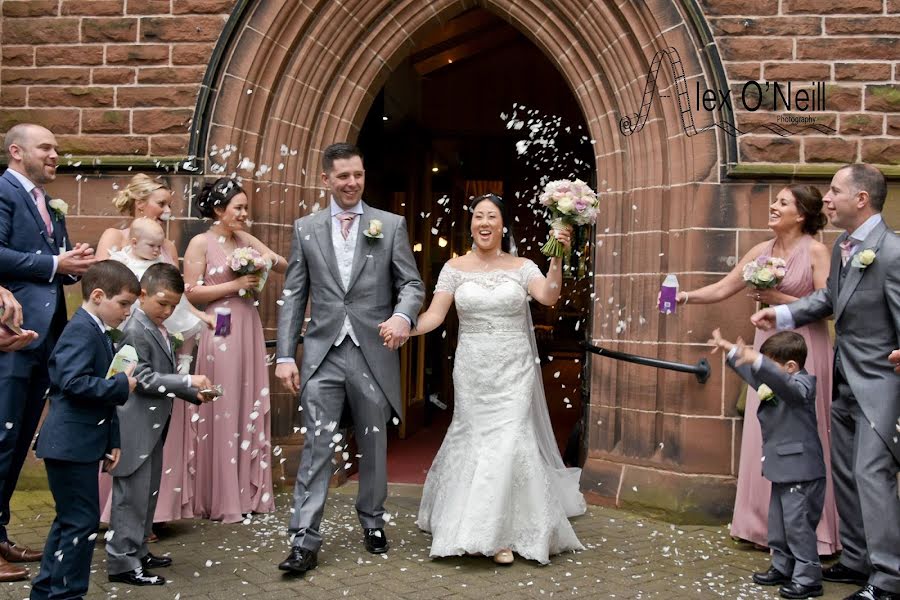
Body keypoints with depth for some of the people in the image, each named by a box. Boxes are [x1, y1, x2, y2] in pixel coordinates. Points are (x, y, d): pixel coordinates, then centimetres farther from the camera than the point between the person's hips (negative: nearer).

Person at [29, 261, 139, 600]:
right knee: (82, 522, -5)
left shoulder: (97, 333, 18)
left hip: (80, 445, 11)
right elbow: (74, 382, -27)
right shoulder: (82, 331, -14)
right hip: (71, 445, -11)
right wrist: (122, 385, -17)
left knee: (70, 521, 17)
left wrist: (111, 441, 17)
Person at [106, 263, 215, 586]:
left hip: (153, 427, 10)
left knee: (148, 494, 17)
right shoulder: (135, 331, -16)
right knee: (132, 495, -4)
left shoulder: (159, 330, 14)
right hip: (136, 428, -10)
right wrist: (188, 381, -22)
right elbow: (144, 380, -21)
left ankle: (138, 552, 28)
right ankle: (122, 562, 3)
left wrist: (195, 394, 8)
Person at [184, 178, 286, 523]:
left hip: (249, 330, 6)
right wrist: (236, 284, -13)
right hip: (220, 333, -6)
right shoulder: (201, 243, -4)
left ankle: (250, 492, 19)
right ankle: (221, 499, 9)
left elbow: (287, 269, 14)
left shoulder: (246, 241, 11)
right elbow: (191, 293, -9)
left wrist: (272, 259, -7)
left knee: (251, 409, 9)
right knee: (223, 412, -1)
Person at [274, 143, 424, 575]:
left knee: (374, 445, 12)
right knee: (316, 447, -3)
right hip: (323, 354, 0)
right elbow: (293, 296, 5)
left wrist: (403, 315, -21)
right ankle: (304, 540, 1)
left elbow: (412, 284, 2)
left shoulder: (391, 225, 3)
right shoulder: (305, 229, 6)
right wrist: (285, 355, -1)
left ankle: (372, 523, 31)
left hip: (374, 353, 0)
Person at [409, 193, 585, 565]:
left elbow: (549, 297, -15)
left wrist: (557, 260, -28)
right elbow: (434, 315, -3)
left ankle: (501, 532, 9)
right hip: (472, 369, 1)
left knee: (507, 443, -6)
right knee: (477, 442, 5)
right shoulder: (455, 268, 3)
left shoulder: (521, 267, 2)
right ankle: (485, 530, 23)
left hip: (513, 370, -1)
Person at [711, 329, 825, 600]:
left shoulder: (802, 384, -16)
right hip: (782, 471, 10)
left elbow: (785, 384, -38)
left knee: (798, 526, -5)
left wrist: (755, 359, -52)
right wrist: (729, 349, 30)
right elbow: (752, 373, 29)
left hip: (801, 473, -10)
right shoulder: (772, 385, 11)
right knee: (778, 525, 18)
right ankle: (782, 568, 30)